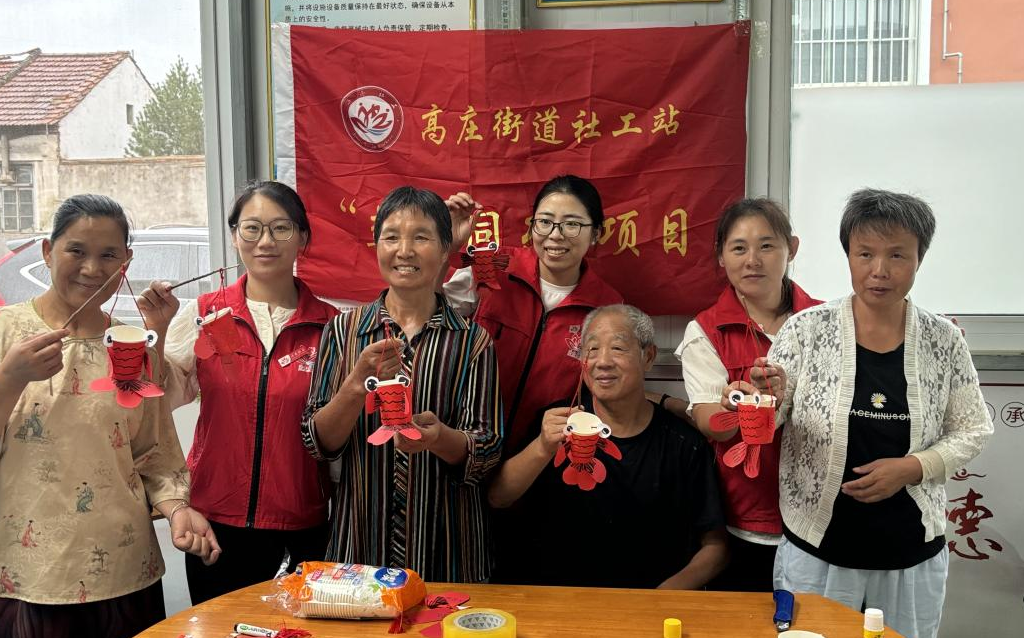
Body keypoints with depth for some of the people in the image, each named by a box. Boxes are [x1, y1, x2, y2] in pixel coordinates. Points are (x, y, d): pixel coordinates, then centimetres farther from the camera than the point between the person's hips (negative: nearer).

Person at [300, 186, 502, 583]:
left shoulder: (472, 341, -3)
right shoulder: (342, 331, 1)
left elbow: (487, 454, -7)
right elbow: (318, 443, -4)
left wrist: (437, 436, -27)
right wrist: (358, 384, -21)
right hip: (359, 542, 1)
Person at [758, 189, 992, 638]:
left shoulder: (944, 341, -3)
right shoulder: (807, 329, -8)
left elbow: (973, 430, 4)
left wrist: (912, 467, -12)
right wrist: (769, 399, -29)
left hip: (912, 554, 2)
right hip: (816, 550, -1)